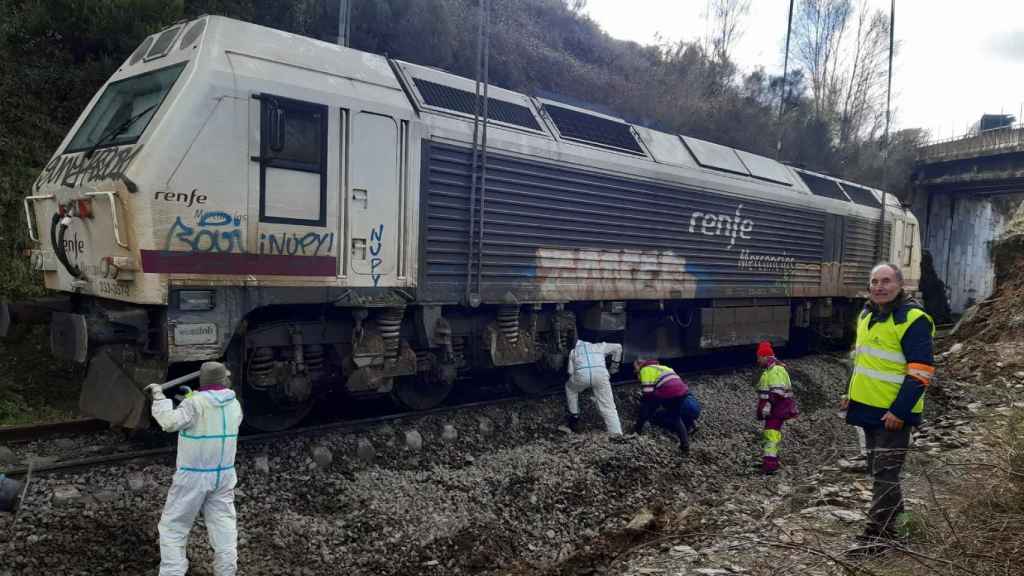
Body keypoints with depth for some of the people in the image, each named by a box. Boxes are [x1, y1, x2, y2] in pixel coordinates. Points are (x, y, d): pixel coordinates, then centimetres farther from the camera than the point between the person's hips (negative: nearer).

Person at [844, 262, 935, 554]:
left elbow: (921, 371, -19)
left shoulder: (913, 319, -15)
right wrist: (852, 393, 16)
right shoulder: (866, 315, 11)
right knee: (878, 467, 19)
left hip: (894, 413, -8)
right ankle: (894, 514, 36)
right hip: (869, 408, 8)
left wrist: (899, 411, -22)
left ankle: (878, 533, 2)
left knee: (885, 472, -4)